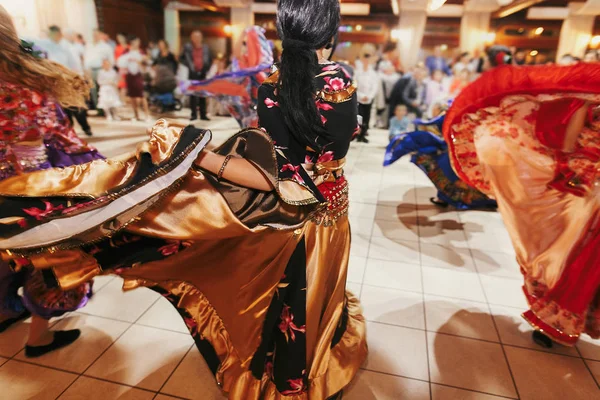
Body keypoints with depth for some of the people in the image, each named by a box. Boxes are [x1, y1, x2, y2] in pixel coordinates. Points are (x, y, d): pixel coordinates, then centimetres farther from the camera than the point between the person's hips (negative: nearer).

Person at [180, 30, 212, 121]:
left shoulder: (206, 48, 8)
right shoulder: (188, 47, 3)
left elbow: (210, 59, 16)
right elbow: (181, 58, 5)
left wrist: (207, 67, 3)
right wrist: (189, 65, -6)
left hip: (202, 73, 2)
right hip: (193, 73, -2)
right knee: (193, 94, -2)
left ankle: (203, 114, 8)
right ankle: (194, 114, 3)